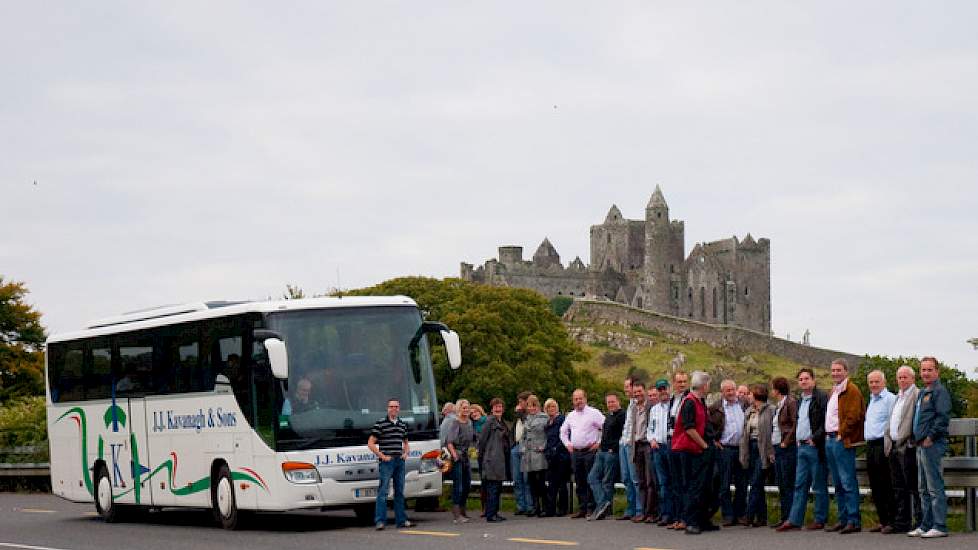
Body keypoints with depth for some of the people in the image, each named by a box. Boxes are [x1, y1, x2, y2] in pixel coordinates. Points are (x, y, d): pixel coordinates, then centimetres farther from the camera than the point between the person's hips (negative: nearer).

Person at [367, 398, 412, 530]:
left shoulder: (403, 425, 14)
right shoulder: (380, 424, -4)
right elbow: (370, 443, -6)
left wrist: (405, 453, 8)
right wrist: (382, 456, -10)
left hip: (400, 461, 6)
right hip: (386, 462, -6)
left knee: (400, 491, 9)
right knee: (383, 491, -8)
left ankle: (401, 520, 14)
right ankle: (380, 520, -8)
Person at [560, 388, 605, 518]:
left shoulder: (594, 413, -3)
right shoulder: (570, 415, 15)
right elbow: (563, 431, 29)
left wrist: (599, 443, -9)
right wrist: (567, 444, 16)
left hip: (589, 451, -6)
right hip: (575, 453, 6)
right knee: (579, 482, 7)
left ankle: (592, 509, -4)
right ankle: (582, 509, 11)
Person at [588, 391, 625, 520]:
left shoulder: (622, 415, -11)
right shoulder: (608, 416, 19)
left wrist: (613, 448, -16)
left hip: (612, 453, -9)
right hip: (602, 452, 9)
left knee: (607, 482, -4)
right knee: (592, 477, 1)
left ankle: (601, 509, -4)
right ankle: (603, 504, -6)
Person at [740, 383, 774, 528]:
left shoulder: (770, 410, -7)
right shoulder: (749, 411, 16)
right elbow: (744, 433, 16)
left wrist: (770, 452, -16)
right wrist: (743, 454, 9)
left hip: (763, 450, -7)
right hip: (751, 448, 7)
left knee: (756, 485, -10)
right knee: (757, 485, 8)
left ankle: (749, 517, -12)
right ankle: (762, 517, 11)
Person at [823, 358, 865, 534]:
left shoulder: (851, 390, -8)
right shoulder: (834, 391, 21)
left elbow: (854, 416, -17)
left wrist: (842, 434, -14)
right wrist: (828, 435, 15)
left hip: (842, 441, -10)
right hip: (830, 440, 10)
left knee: (847, 482, -11)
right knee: (838, 484, 12)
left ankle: (854, 521, -11)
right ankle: (843, 519, 16)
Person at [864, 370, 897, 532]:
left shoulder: (890, 399, -8)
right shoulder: (871, 400, 21)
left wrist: (888, 443, -16)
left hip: (882, 444, -9)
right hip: (870, 446, 9)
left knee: (886, 486, -9)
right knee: (875, 486, 9)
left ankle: (892, 520, -6)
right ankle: (883, 520, 14)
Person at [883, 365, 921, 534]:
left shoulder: (917, 395, -7)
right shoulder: (898, 397, 21)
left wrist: (911, 442, -16)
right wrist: (887, 440, 12)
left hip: (907, 448, -9)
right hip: (894, 447, 9)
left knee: (913, 487, -7)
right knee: (898, 488, 12)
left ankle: (920, 522, -4)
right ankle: (901, 522, 17)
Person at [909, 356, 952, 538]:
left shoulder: (939, 391, -9)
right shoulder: (922, 393, 20)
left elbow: (943, 417, -18)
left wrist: (930, 437, -19)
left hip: (932, 445, -10)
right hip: (921, 445, 10)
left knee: (935, 488, -9)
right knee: (924, 489, 13)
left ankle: (939, 526, -8)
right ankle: (926, 525, 18)